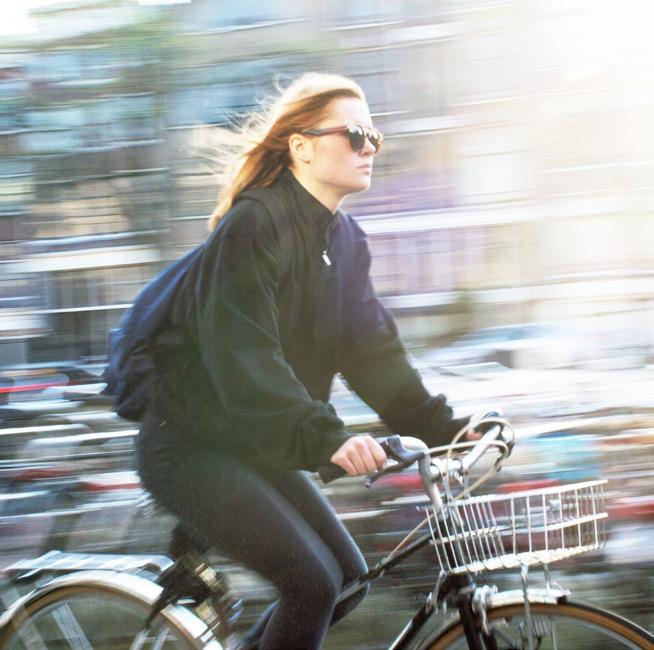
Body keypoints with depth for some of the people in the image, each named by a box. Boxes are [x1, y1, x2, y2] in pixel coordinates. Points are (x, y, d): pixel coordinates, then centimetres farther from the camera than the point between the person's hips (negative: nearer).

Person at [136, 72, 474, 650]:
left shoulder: (345, 240, 6)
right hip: (190, 445, -9)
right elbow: (243, 357, -31)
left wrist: (442, 427, -7)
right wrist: (325, 437, -41)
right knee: (313, 581, -17)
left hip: (258, 448, 9)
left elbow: (372, 348, 4)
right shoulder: (254, 224, -21)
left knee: (348, 577, 5)